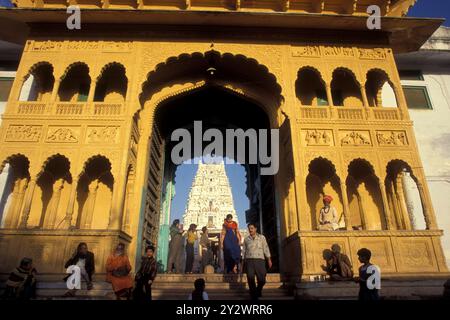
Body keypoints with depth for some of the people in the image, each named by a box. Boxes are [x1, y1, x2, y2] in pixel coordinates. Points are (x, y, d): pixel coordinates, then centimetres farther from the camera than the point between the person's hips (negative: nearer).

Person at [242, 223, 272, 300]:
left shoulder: (262, 237, 9)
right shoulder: (246, 239, 12)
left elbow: (266, 248, 7)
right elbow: (244, 251, 15)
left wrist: (269, 259, 2)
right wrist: (244, 261, 12)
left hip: (260, 260, -1)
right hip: (249, 260, 1)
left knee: (262, 279, -3)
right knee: (250, 278, -7)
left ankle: (258, 290, 30)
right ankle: (254, 296, 8)